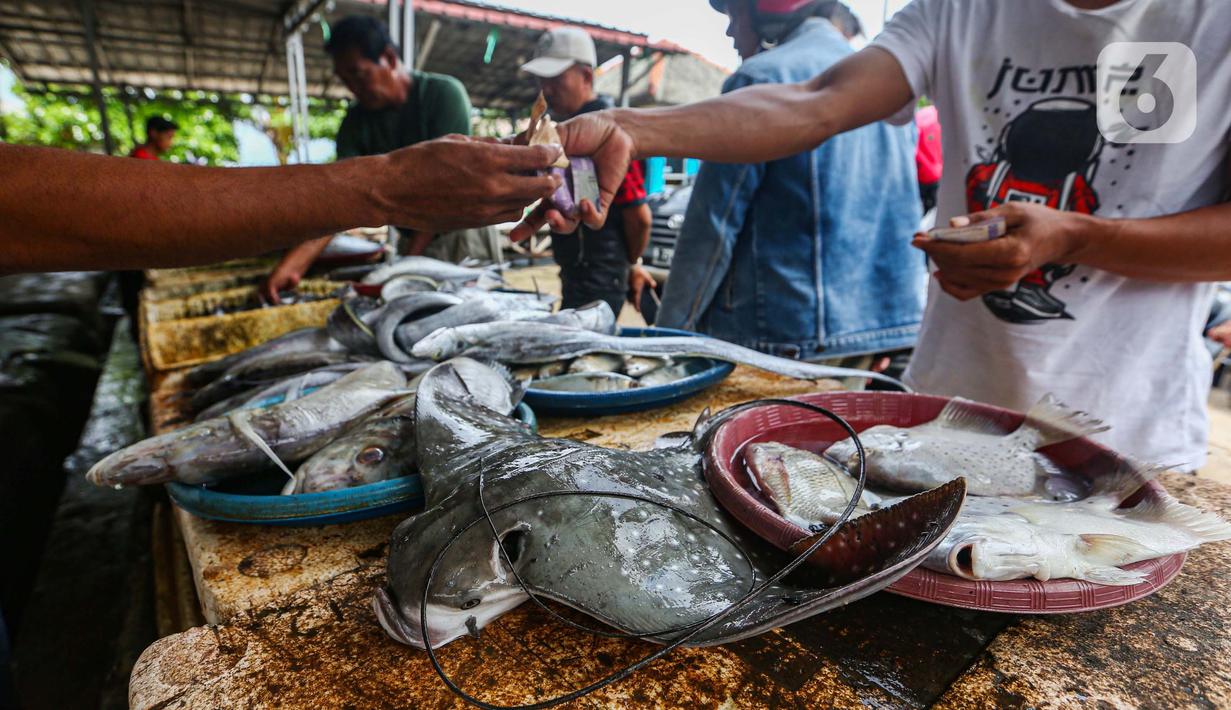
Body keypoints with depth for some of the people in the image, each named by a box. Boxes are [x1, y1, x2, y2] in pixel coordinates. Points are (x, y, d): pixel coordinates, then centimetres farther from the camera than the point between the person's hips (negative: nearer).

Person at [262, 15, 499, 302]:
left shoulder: (444, 93, -12)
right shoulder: (356, 123, 1)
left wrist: (411, 258, -22)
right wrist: (297, 260, -24)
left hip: (463, 228, -4)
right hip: (412, 240, 4)